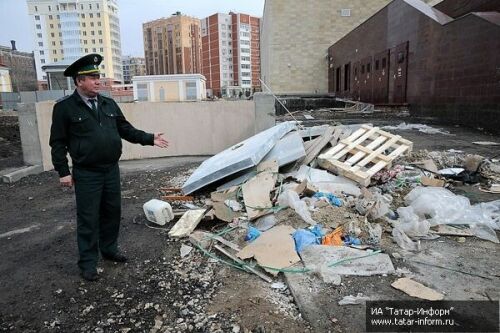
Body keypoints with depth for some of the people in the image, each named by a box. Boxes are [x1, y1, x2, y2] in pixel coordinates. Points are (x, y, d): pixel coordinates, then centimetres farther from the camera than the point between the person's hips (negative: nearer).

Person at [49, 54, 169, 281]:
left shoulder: (109, 104, 9)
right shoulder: (65, 107, -6)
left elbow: (126, 130, 12)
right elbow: (58, 142, -5)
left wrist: (149, 139, 1)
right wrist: (63, 171, -9)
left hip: (111, 170, 5)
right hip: (87, 174, -5)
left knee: (112, 212, 15)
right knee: (88, 218, 3)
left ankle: (109, 249, 34)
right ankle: (88, 262, 17)